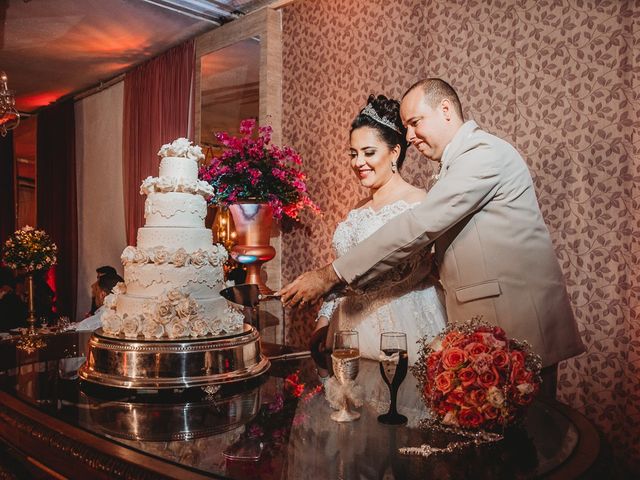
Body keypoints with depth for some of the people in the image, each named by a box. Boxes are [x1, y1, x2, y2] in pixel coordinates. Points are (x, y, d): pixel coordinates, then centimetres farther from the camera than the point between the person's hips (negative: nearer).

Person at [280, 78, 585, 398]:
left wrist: (332, 275, -18)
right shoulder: (456, 164, 18)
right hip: (483, 324, 9)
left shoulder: (484, 153, -14)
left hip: (520, 326, -9)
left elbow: (418, 227, -21)